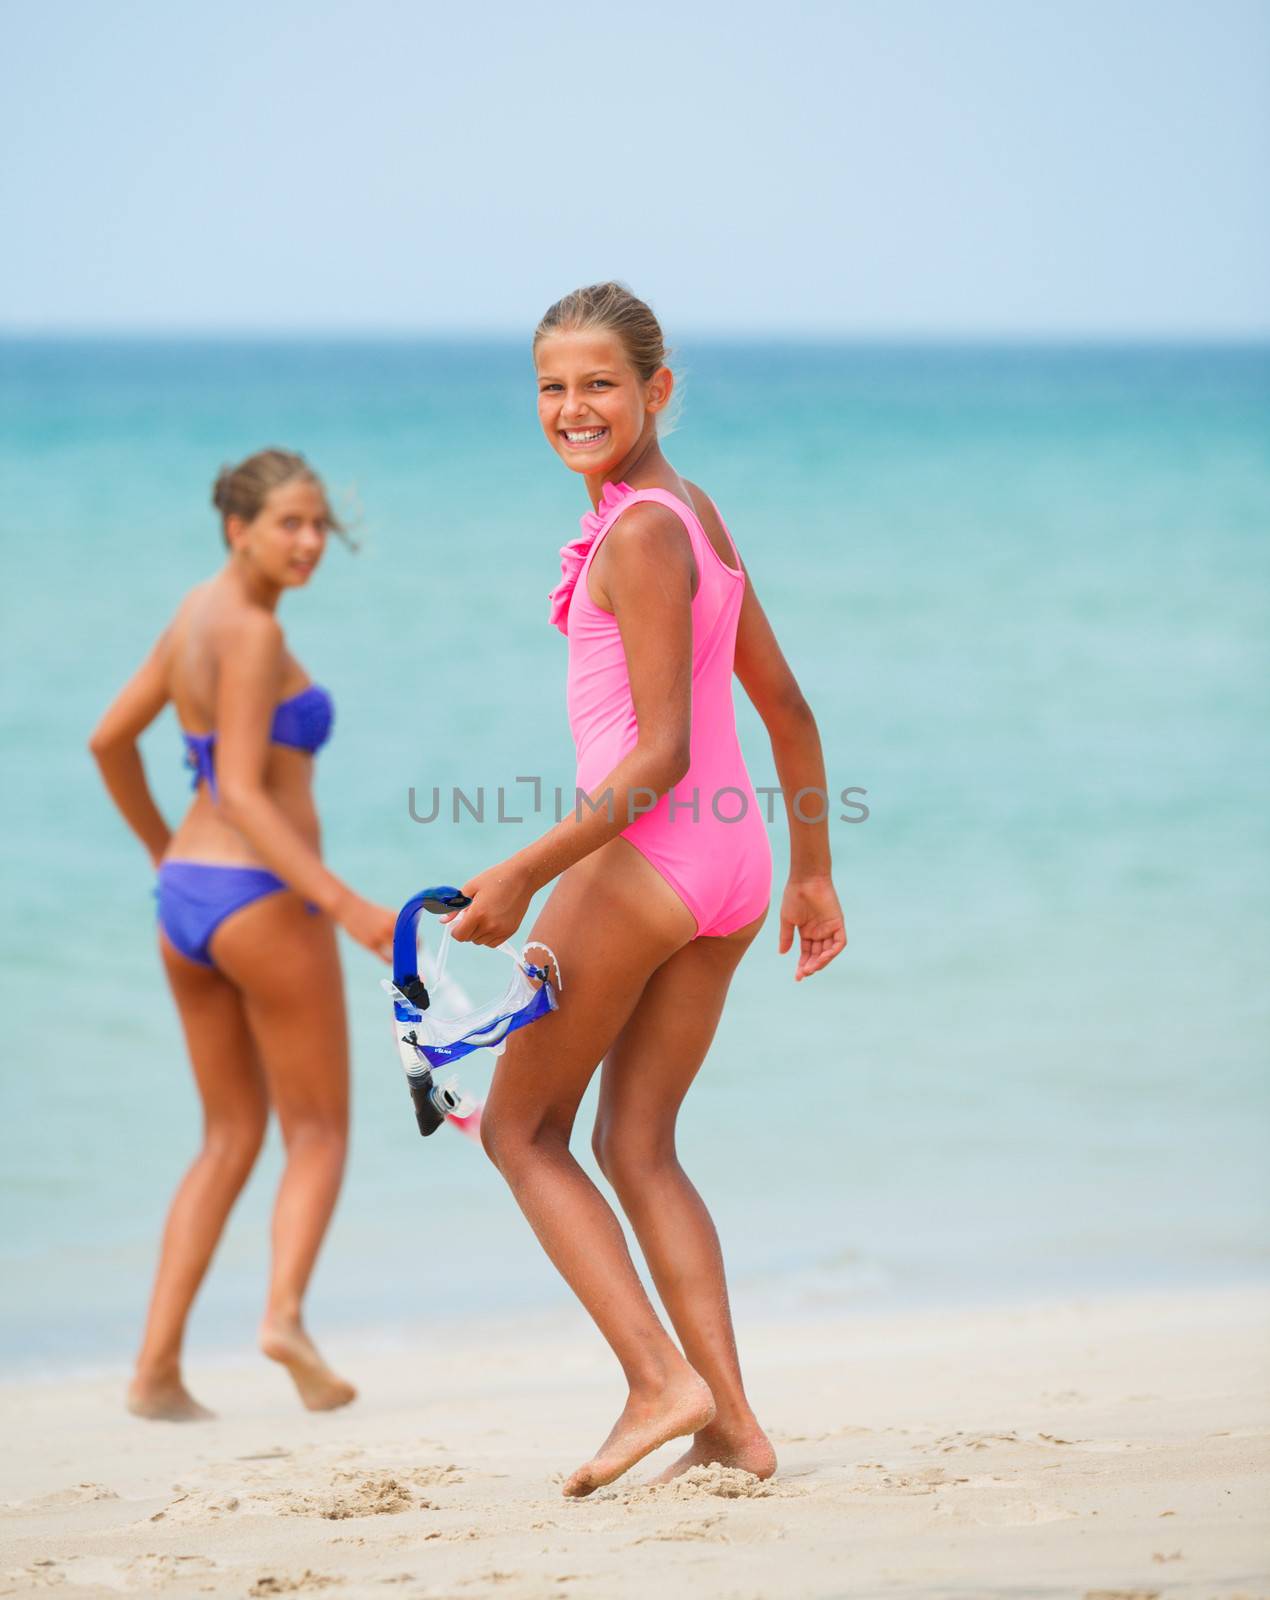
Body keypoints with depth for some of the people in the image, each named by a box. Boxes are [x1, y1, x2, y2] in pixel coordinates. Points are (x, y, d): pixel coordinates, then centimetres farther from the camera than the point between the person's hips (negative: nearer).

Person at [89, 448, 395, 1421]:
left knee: (232, 1139, 14)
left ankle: (158, 1365, 4)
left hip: (186, 899, 8)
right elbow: (243, 792, -22)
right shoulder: (251, 632, -15)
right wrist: (346, 904, -25)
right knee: (320, 1132, 3)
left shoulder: (198, 615, 12)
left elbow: (110, 740, 21)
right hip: (261, 900, -8)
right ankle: (286, 1310, -20)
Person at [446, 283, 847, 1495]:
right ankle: (732, 1426, 9)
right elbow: (787, 710, 19)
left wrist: (524, 873, -18)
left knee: (519, 1128, 7)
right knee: (636, 1144, 15)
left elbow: (662, 753, -20)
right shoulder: (697, 517, 13)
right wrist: (812, 872, 27)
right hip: (732, 865, 9)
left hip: (644, 855, -9)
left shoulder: (639, 536, -15)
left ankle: (662, 1381, -4)